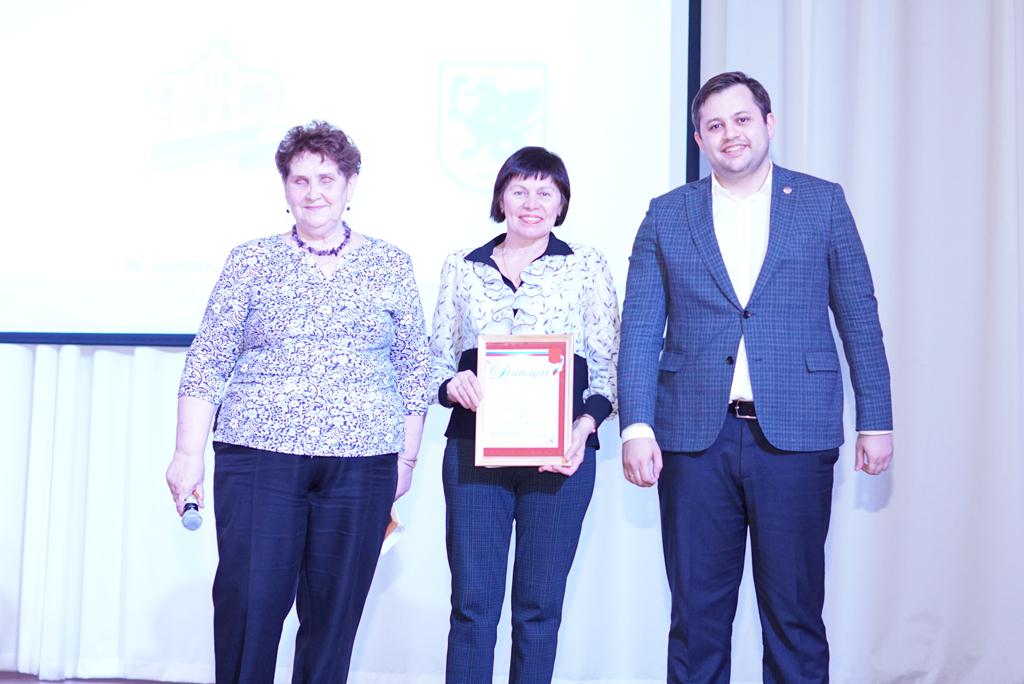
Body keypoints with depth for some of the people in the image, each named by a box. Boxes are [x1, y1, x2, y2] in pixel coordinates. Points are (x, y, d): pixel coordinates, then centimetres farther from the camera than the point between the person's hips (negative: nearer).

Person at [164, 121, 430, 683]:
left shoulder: (391, 267, 9)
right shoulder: (250, 262, 7)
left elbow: (413, 371, 11)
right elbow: (206, 362, 6)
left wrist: (407, 457, 7)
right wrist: (189, 452, 0)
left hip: (360, 465, 1)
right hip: (258, 455, 0)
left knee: (334, 612, 4)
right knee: (248, 603, -4)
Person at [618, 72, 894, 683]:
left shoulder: (822, 203, 7)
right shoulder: (667, 215, 8)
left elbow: (860, 316, 7)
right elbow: (640, 329, 4)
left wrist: (876, 421, 2)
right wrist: (637, 427, -7)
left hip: (795, 435, -1)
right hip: (695, 437, 1)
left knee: (795, 612, 6)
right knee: (697, 615, 8)